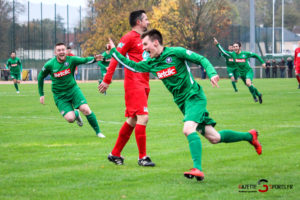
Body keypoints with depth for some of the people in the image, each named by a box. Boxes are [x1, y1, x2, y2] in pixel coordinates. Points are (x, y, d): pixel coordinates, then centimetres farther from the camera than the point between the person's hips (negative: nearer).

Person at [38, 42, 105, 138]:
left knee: (85, 109, -19)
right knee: (70, 118, -18)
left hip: (73, 90, 1)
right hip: (60, 96, -1)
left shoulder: (71, 60, -9)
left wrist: (94, 59, -45)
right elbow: (40, 77, 7)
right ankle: (76, 114, 21)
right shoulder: (49, 65, -9)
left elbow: (85, 60, -23)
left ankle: (98, 131, -1)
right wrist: (41, 94, 7)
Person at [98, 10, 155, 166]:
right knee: (143, 117, -14)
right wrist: (107, 80, -13)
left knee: (132, 121, 11)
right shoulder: (129, 38, -7)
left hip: (143, 84, 9)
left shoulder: (142, 39, 20)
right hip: (134, 84, -9)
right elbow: (115, 58, -10)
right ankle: (142, 157, -10)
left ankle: (115, 154, 19)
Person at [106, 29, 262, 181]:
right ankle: (249, 136, 26)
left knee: (188, 129, -30)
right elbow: (131, 65, 17)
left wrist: (212, 73, -24)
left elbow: (201, 59, -8)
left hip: (194, 96, -7)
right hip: (182, 102, 7)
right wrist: (114, 51, 14)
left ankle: (197, 169, -38)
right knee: (214, 138, 6)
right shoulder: (151, 64, 9)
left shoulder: (175, 52, -10)